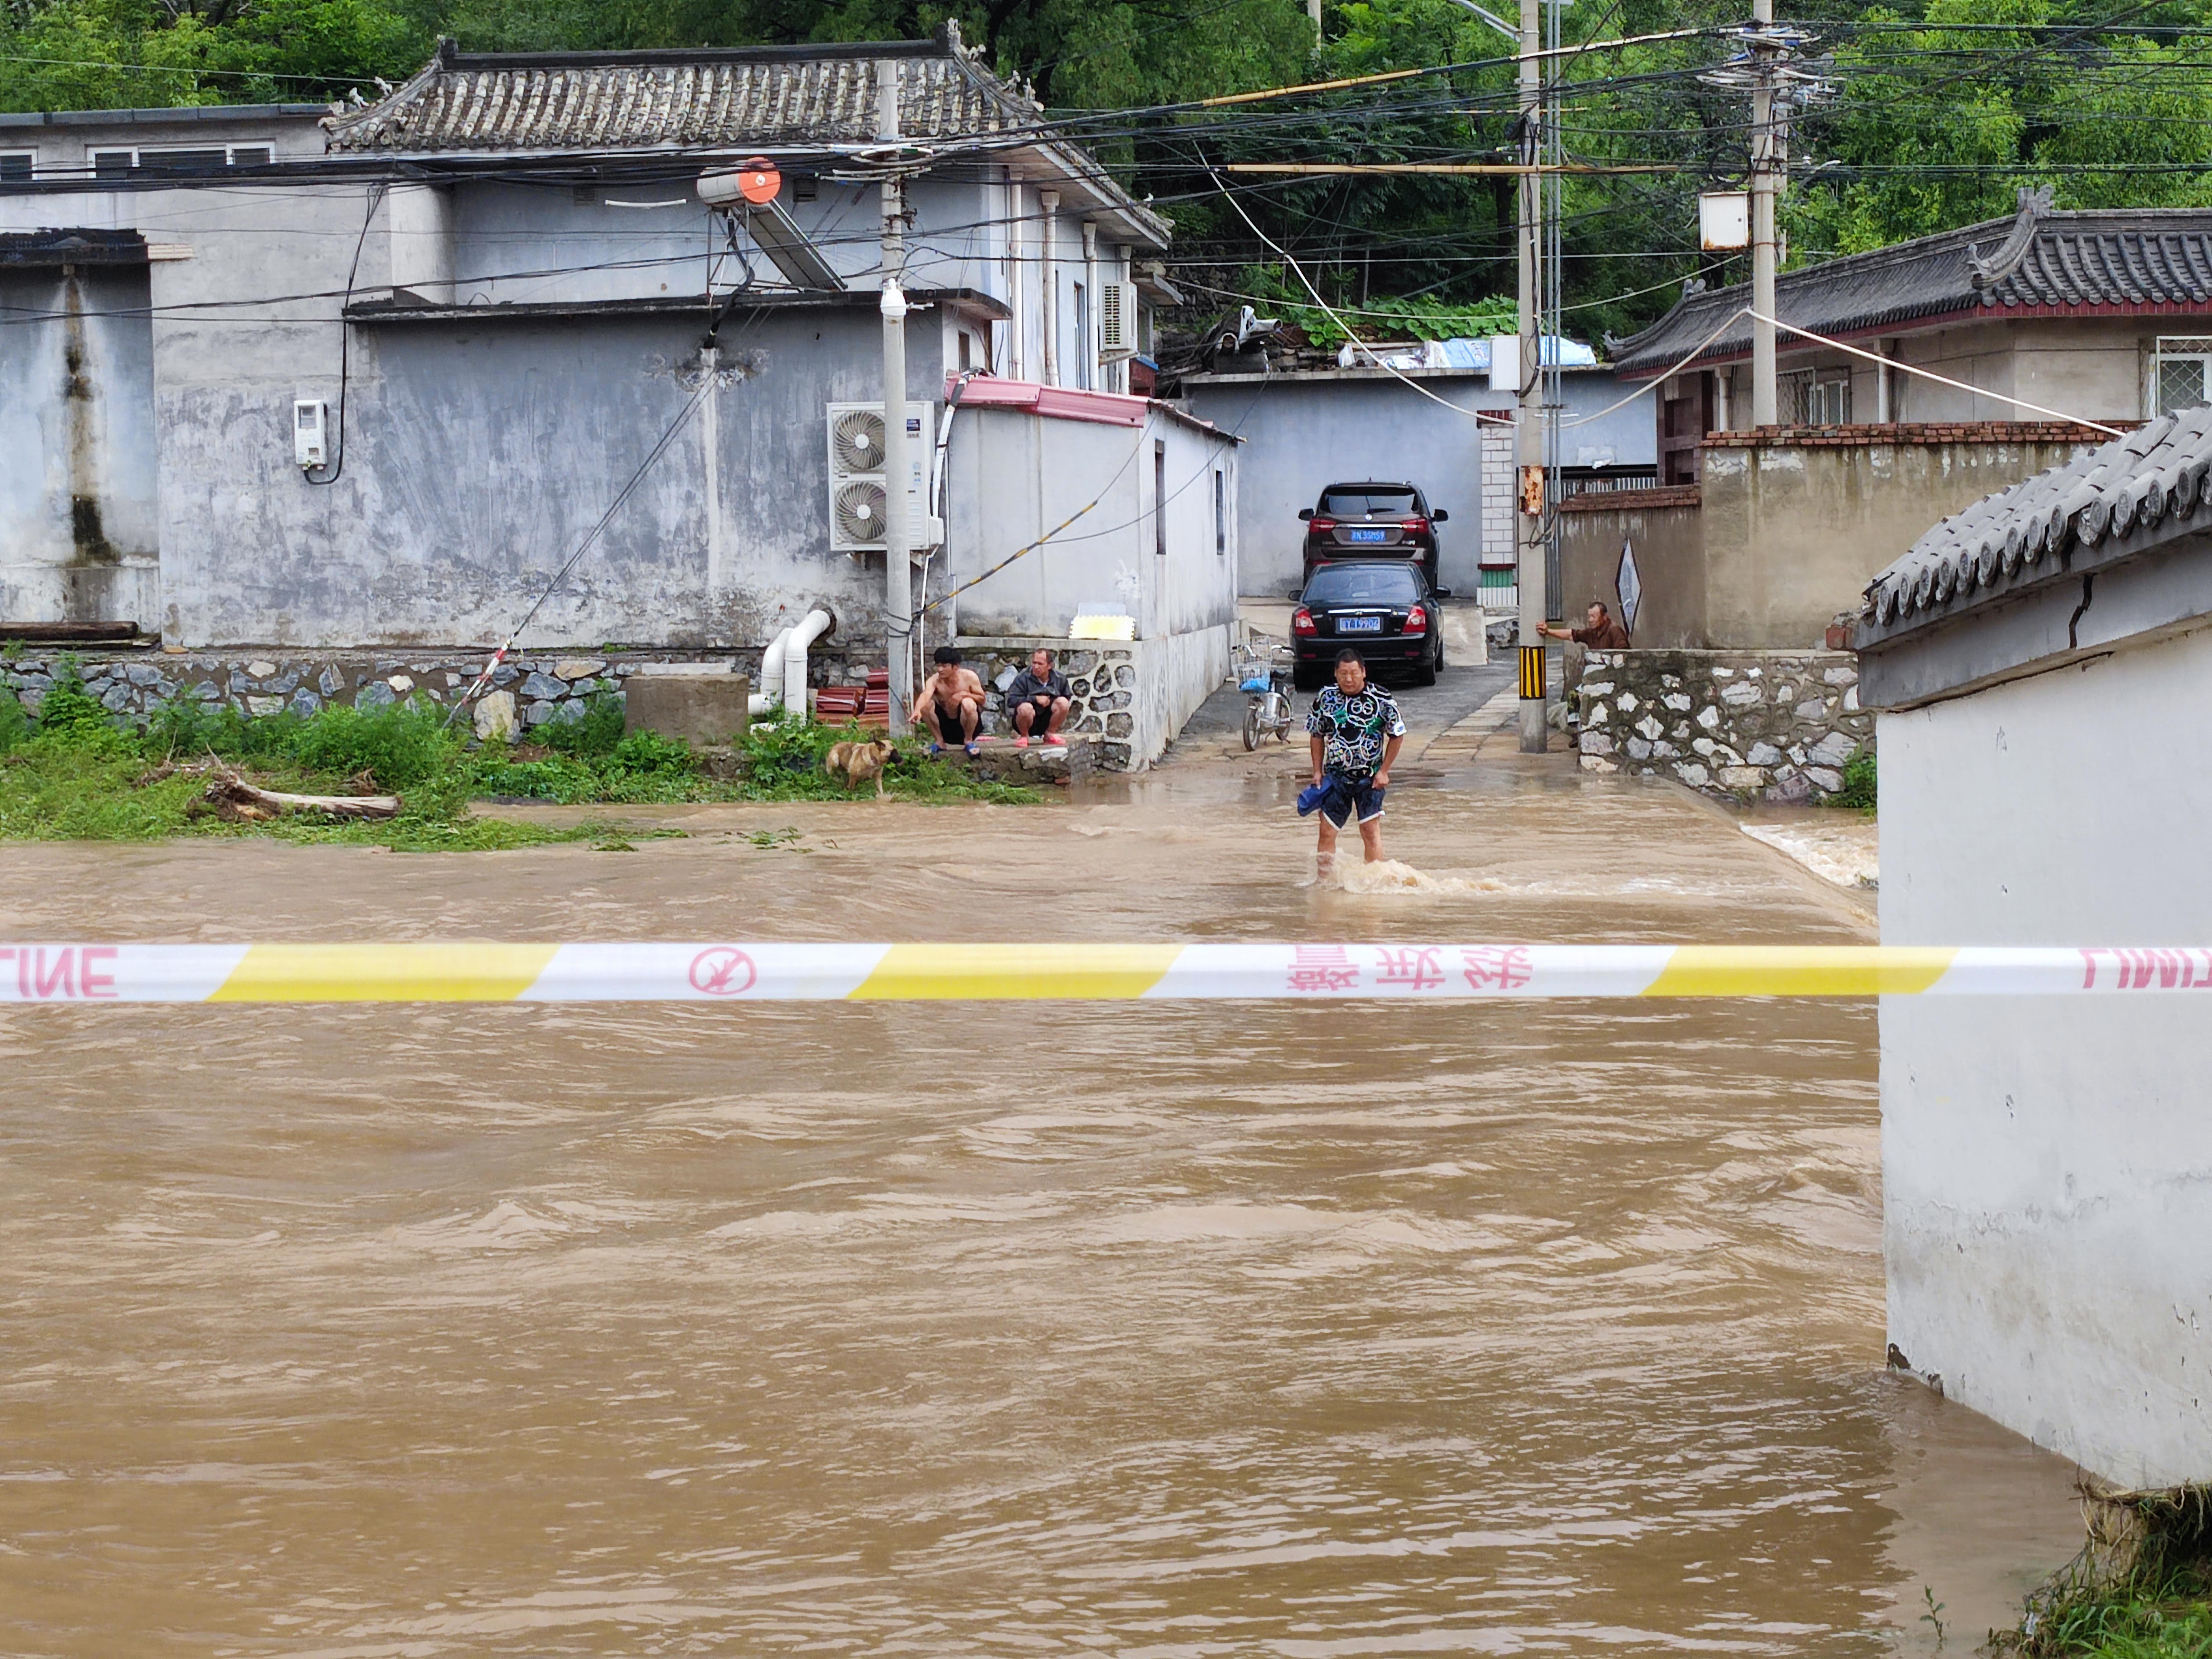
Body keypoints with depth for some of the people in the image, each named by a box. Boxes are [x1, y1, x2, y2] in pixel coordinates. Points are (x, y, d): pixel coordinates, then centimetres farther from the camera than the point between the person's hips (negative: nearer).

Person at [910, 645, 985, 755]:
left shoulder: (969, 676, -16)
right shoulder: (934, 681, -18)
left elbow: (982, 699, -9)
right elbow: (925, 695, -40)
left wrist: (964, 694, -27)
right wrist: (917, 711, -62)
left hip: (965, 724, -2)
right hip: (945, 725, 2)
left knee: (968, 703, -34)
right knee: (926, 704, -24)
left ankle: (969, 741, -8)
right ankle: (940, 741, -3)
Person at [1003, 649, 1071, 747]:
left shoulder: (1060, 679, 0)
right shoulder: (1023, 678, -11)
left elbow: (1066, 699, 8)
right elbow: (1011, 700, -19)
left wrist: (1051, 701, -11)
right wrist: (1036, 699, -25)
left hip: (1047, 720, 3)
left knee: (1063, 702, -21)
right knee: (1026, 707, -37)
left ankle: (1050, 734, 1)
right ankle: (1024, 737, -6)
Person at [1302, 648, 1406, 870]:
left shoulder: (1382, 699, -9)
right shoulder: (1326, 698, -1)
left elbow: (1397, 736, 1)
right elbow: (1317, 735, 11)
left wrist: (1384, 771, -3)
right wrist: (1318, 771, 6)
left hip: (1370, 777, -2)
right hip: (1335, 775, 2)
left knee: (1370, 829, -6)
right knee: (1327, 831, 0)